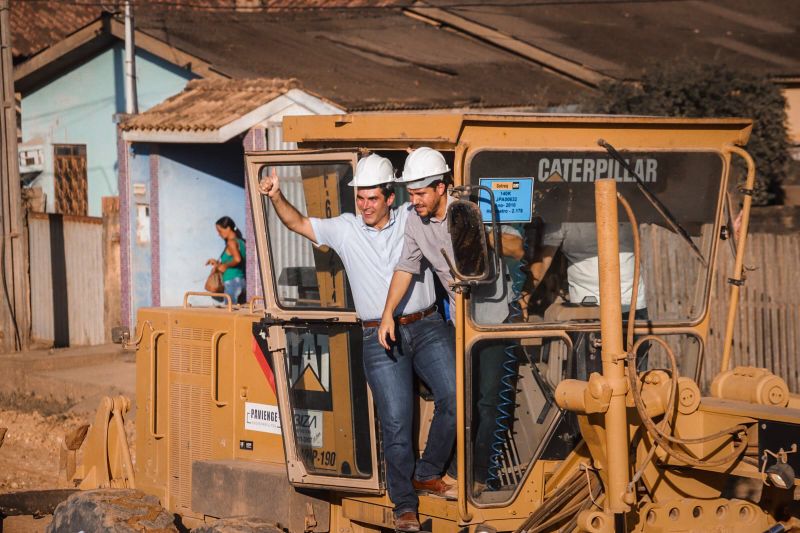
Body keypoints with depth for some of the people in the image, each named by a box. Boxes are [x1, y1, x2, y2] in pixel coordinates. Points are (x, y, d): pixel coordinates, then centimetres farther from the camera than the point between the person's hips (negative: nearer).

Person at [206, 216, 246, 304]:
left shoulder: (231, 242, -9)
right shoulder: (240, 241, 16)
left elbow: (237, 259, -26)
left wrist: (225, 266, -11)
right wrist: (218, 262, 25)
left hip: (232, 281, -9)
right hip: (242, 281, 9)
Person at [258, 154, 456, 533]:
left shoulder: (413, 219, 4)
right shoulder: (345, 229, 6)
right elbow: (298, 224, 13)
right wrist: (276, 197, -3)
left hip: (426, 327, 1)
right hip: (380, 338, -1)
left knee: (455, 398, -10)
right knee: (396, 423, -5)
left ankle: (427, 475, 11)